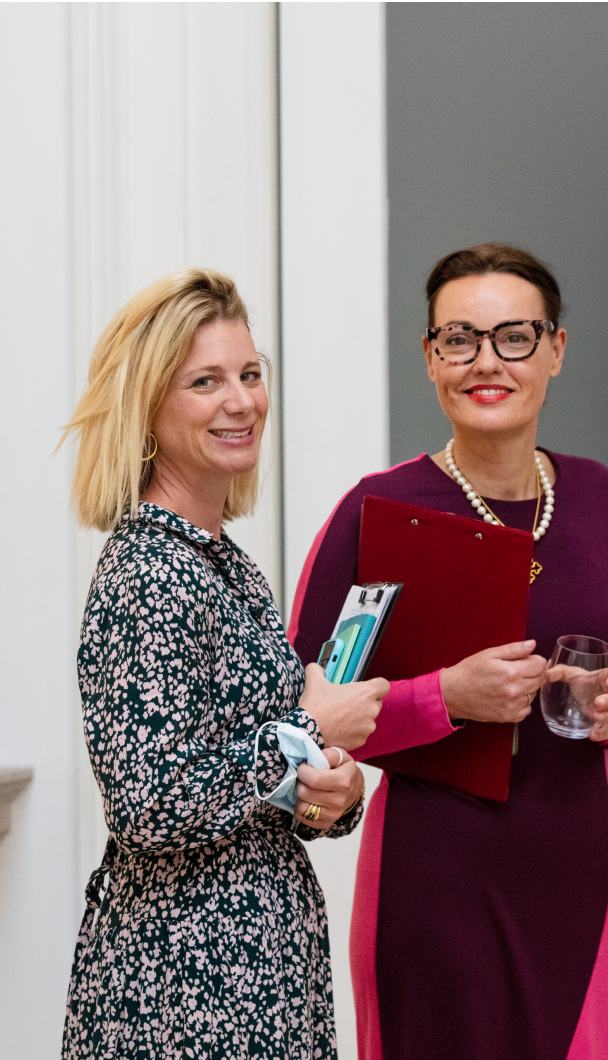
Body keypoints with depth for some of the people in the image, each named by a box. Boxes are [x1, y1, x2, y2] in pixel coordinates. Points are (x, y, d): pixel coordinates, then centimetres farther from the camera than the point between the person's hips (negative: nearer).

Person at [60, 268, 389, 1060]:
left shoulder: (226, 562, 10)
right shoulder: (147, 576, -17)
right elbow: (150, 808, -24)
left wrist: (333, 792, -3)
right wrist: (309, 734, -13)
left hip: (259, 953, 9)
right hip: (189, 983, -9)